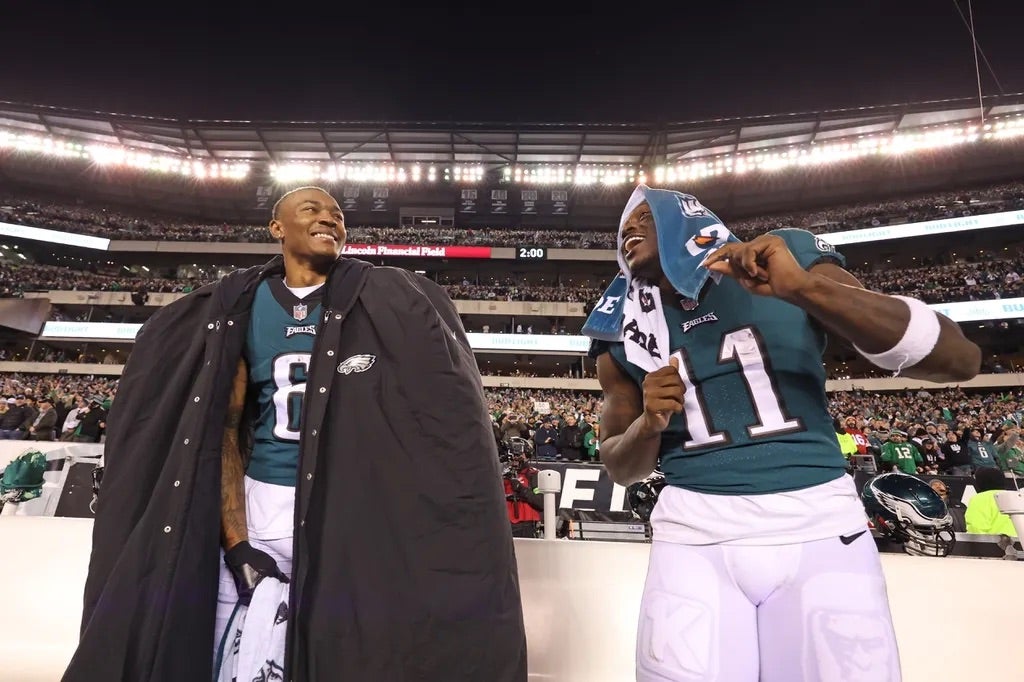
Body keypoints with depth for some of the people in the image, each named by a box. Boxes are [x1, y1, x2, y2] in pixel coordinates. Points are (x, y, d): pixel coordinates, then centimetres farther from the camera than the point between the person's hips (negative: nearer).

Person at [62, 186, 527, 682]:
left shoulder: (385, 303, -2)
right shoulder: (241, 307, 6)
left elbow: (417, 420, -3)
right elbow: (224, 427, 3)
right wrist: (235, 543, -5)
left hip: (353, 509, -2)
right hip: (258, 504, 2)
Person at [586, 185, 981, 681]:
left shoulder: (788, 258, 0)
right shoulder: (625, 337, 3)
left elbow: (958, 359, -6)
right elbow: (620, 467, 10)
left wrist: (804, 288, -20)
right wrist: (648, 424, -12)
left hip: (820, 524, 0)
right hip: (694, 532, 1)